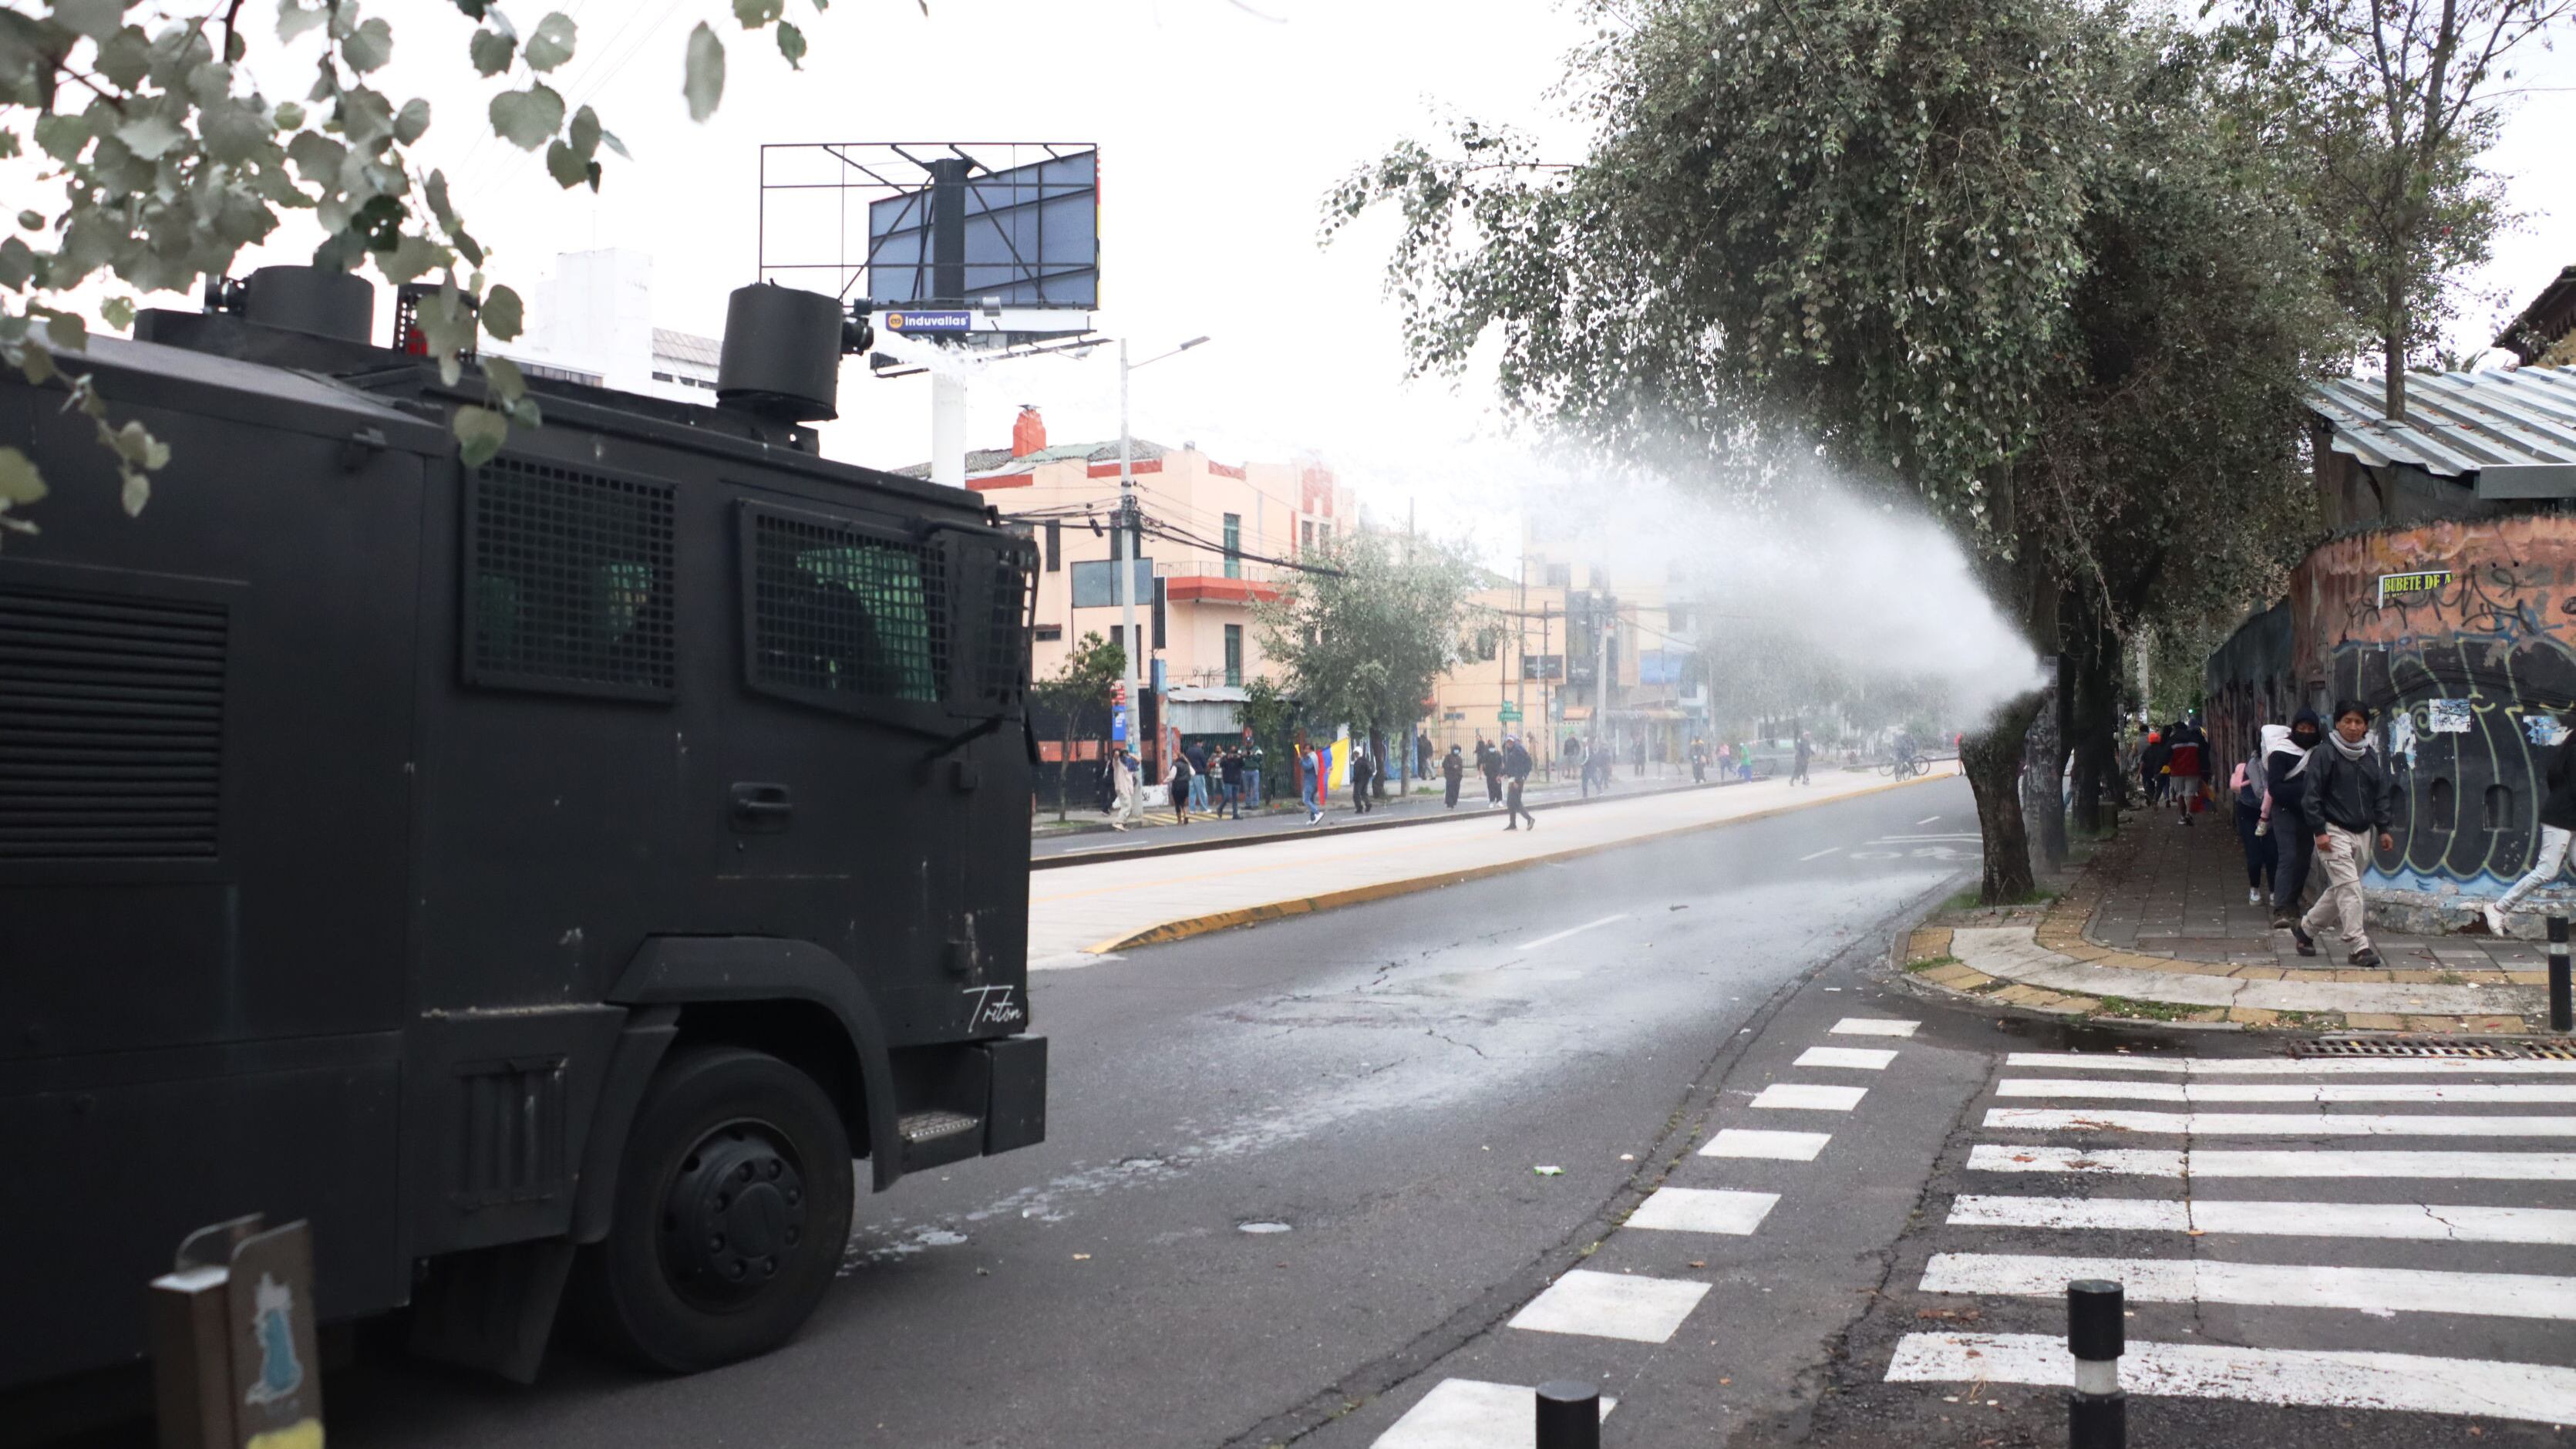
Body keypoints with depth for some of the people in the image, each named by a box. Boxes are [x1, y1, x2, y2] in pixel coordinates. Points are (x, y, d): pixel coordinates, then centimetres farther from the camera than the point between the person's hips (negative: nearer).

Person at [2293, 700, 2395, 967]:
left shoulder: (2371, 755, 11)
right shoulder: (2325, 753, -7)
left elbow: (2380, 794, 17)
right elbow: (2311, 795, -9)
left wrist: (2383, 829, 11)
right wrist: (2320, 831, -14)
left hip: (2362, 833, 6)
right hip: (2334, 832, -6)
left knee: (2339, 890, 12)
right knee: (2349, 888, -13)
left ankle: (2305, 928, 28)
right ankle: (2358, 947, -11)